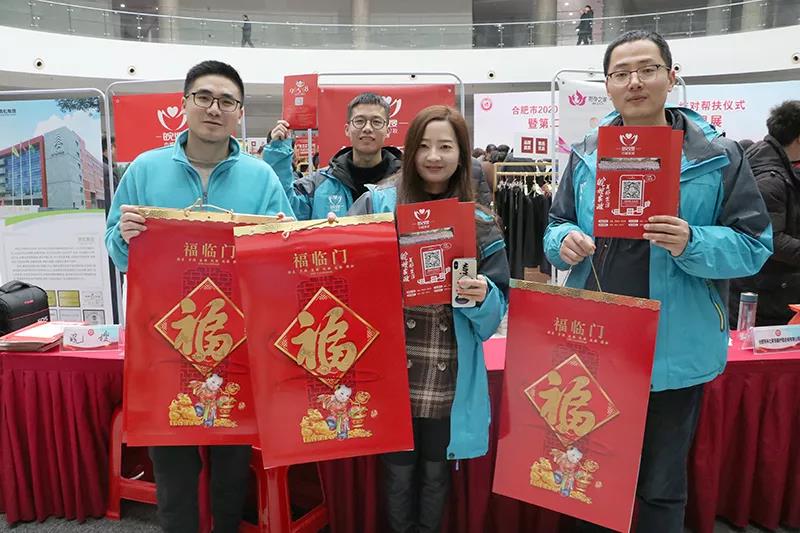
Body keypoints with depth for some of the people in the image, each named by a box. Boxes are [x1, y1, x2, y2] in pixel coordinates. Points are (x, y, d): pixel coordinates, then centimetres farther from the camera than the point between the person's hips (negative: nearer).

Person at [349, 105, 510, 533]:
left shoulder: (480, 224, 3)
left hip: (449, 378, 2)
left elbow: (496, 313, 3)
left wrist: (483, 297, -18)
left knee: (435, 471, 17)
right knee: (399, 471, 12)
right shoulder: (378, 204, -1)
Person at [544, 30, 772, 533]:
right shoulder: (586, 154, 5)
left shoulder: (719, 156, -6)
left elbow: (753, 245, -6)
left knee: (662, 487, 15)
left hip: (673, 350, -3)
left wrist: (692, 244, -25)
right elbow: (557, 225, 12)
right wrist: (565, 241, -11)